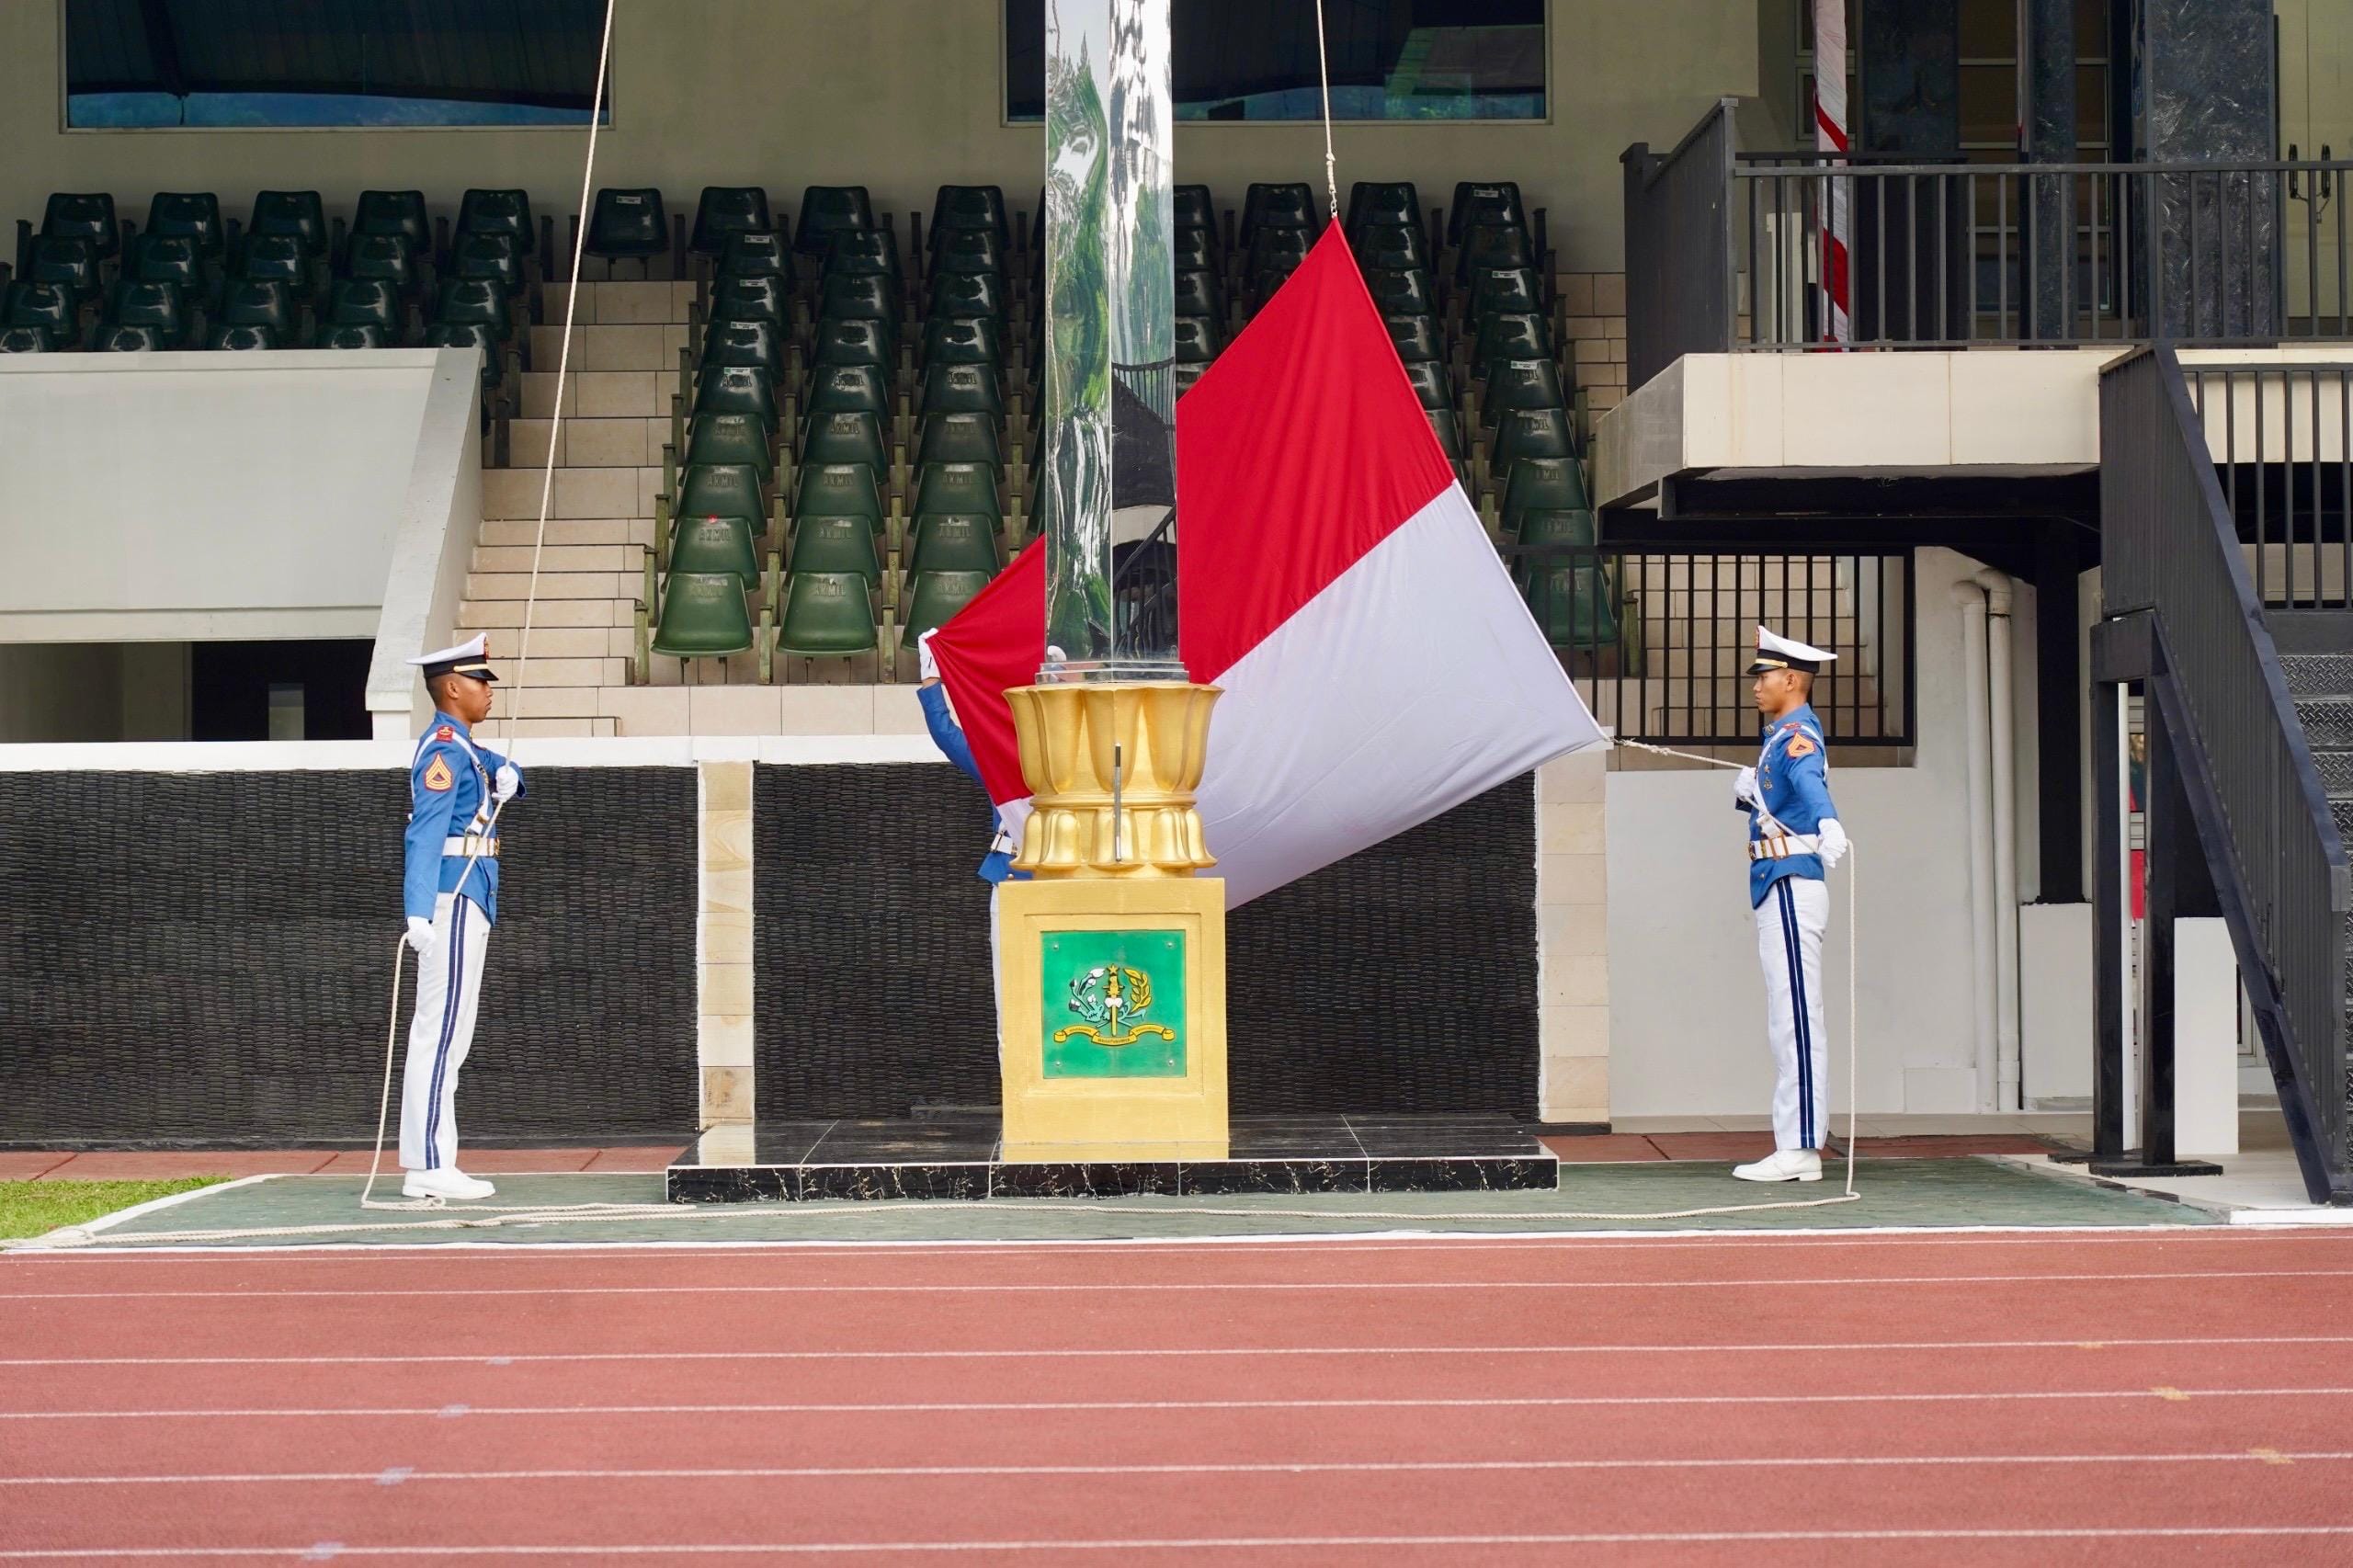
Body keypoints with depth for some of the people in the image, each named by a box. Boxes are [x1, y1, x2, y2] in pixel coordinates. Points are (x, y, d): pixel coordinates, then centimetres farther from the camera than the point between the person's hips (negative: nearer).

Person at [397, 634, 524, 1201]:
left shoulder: (464, 749, 17)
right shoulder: (444, 750, -14)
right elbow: (424, 833, -24)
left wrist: (505, 777, -4)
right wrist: (418, 913, -34)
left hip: (468, 901, 11)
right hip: (456, 897, -11)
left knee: (448, 1032, 12)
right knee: (441, 1029, -10)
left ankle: (430, 1163, 16)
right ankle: (428, 1168, -11)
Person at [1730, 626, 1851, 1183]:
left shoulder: (1798, 737, -13)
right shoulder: (1784, 737, 18)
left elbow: (1810, 782, -37)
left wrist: (1827, 827, -54)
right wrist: (1747, 791, 13)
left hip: (1790, 889, -10)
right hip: (1780, 891, 10)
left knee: (1795, 1018, -10)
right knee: (1789, 1020, 12)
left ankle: (1800, 1148, -9)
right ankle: (1797, 1145, 17)